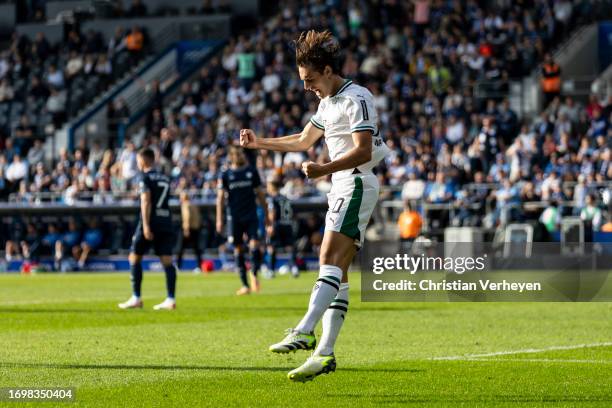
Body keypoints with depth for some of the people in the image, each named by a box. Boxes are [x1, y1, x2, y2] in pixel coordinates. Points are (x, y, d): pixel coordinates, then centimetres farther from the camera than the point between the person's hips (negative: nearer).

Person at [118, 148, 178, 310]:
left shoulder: (145, 177, -3)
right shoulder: (165, 178, 17)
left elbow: (146, 201, -13)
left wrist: (146, 225, -19)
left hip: (151, 222, -6)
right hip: (166, 222, 6)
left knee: (135, 257, 6)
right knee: (167, 261, 1)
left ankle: (136, 298, 3)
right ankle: (170, 300, -7)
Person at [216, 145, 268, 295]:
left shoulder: (252, 172, 6)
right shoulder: (225, 175, 3)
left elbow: (260, 194, 12)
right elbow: (220, 197, 2)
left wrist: (266, 213, 12)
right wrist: (219, 219, -6)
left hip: (251, 215, 0)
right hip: (234, 217, 0)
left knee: (254, 245, -16)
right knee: (238, 249, 3)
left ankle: (254, 274, 5)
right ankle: (245, 285, 9)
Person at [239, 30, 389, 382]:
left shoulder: (356, 99, -11)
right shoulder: (328, 102, 20)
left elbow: (363, 150, -21)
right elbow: (303, 140, 34)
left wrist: (324, 169, -32)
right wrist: (260, 143, 28)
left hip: (358, 185, -10)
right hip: (342, 189, 10)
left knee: (331, 259, -23)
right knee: (337, 272, 3)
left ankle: (304, 332, -37)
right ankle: (325, 353, -2)